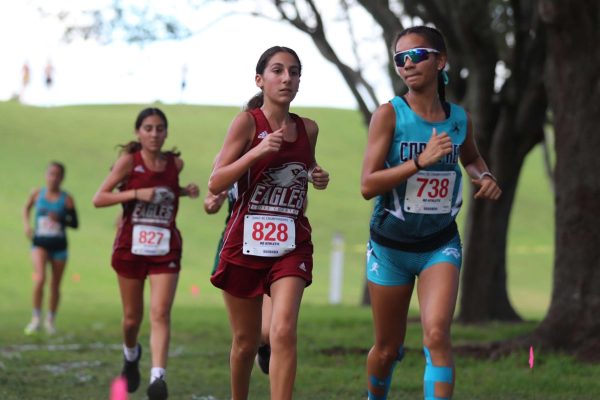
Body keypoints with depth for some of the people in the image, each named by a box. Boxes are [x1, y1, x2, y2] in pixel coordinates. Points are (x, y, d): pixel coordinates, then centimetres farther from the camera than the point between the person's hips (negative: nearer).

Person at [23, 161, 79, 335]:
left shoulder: (67, 199, -3)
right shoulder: (37, 194, 1)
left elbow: (75, 223, 2)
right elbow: (27, 208, 21)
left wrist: (60, 219, -16)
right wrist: (27, 225, 4)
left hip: (59, 244, 1)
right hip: (40, 243, -1)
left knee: (55, 285, 8)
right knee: (40, 279, -20)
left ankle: (51, 320, 28)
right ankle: (36, 318, -7)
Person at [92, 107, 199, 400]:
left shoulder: (175, 163, 4)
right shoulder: (129, 161, -6)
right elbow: (99, 199, -8)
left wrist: (185, 191, 6)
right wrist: (136, 193, -19)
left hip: (166, 249, 1)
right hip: (131, 247, -1)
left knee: (160, 313, -15)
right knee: (132, 317, 10)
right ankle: (131, 355, 42)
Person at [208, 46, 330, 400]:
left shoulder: (308, 129, 7)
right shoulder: (248, 122, -5)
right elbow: (216, 184, -11)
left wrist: (318, 177, 5)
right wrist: (257, 151, -23)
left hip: (292, 244, 2)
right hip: (245, 243, -2)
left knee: (284, 331, -19)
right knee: (246, 342, 10)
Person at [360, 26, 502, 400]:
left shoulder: (460, 118, -1)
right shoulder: (390, 114, -13)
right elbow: (368, 185, -20)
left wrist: (485, 177, 1)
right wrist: (421, 161, -30)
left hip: (440, 245, 1)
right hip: (390, 246, -1)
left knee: (437, 334, -21)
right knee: (388, 349, 11)